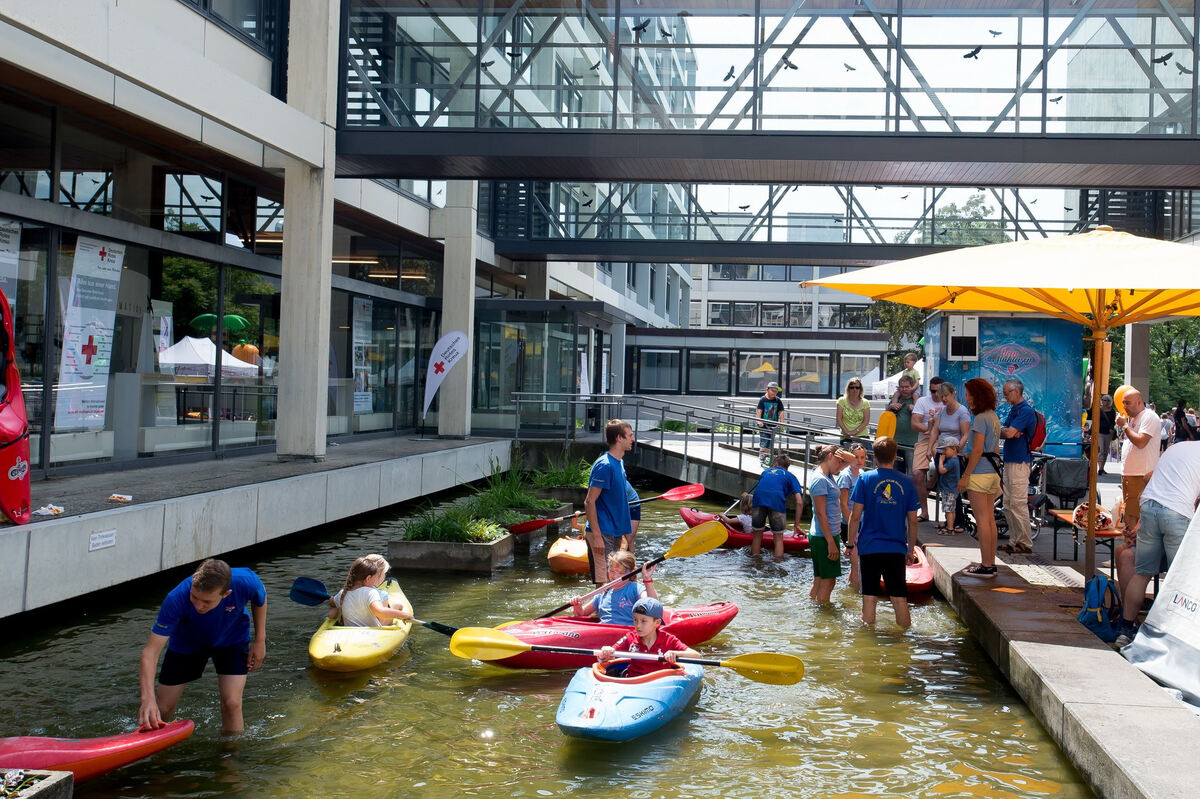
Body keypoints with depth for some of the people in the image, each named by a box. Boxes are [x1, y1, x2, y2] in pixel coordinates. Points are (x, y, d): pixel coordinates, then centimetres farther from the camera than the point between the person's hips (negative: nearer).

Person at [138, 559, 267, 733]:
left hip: (232, 639, 0)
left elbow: (260, 599, -8)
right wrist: (148, 698, -51)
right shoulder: (176, 599, -40)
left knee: (231, 703, -17)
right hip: (186, 641, 0)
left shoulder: (246, 582, -36)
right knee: (161, 711, 4)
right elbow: (150, 652, -40)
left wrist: (260, 640, -7)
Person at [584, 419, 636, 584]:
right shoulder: (604, 465, -17)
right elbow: (589, 502, -19)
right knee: (604, 583, -9)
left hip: (615, 532, 10)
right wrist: (597, 536, -22)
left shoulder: (619, 462, 12)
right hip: (603, 533, -10)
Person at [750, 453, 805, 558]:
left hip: (758, 499, 2)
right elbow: (799, 502, 15)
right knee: (778, 538, 12)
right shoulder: (790, 476, 26)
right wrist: (797, 524, 18)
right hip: (777, 502, -2)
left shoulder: (766, 472, 36)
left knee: (757, 535, 18)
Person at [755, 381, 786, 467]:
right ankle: (761, 455, 5)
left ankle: (768, 457, 15)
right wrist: (759, 421, -19)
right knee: (764, 440, -6)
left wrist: (781, 422, -10)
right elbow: (759, 411, -9)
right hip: (764, 424, -3)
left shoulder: (778, 401, 2)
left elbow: (781, 412, 1)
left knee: (771, 441, 6)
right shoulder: (762, 399, -5)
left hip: (773, 424, 3)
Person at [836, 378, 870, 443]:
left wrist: (855, 431, -11)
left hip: (862, 436, 1)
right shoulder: (842, 401, 7)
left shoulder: (865, 403, 9)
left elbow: (866, 422, 1)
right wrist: (847, 432, -11)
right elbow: (839, 419, 1)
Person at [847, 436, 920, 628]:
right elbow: (913, 521, 6)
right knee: (900, 598, 8)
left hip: (869, 548, -1)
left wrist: (850, 543, 5)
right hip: (896, 549, 1)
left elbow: (855, 516, -5)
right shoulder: (906, 482, 2)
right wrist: (911, 549, 16)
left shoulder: (865, 479, -4)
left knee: (869, 597, 5)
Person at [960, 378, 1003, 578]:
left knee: (982, 521, -5)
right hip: (992, 471, 9)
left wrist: (965, 475, -15)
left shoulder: (981, 419, -14)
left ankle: (986, 566, -2)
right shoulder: (994, 417, 14)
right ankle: (991, 563, 17)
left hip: (979, 473, -9)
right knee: (990, 519, 12)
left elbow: (977, 451, -18)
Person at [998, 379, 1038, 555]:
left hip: (1020, 462, -10)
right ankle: (1014, 542, 17)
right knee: (1008, 505, 11)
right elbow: (1002, 432, 11)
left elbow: (1009, 433, -21)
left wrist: (1004, 430, 1)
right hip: (1009, 461, 10)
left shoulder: (1026, 410, -13)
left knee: (1019, 505, -8)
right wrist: (1008, 432, -11)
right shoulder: (1013, 410, 18)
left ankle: (1025, 544, -2)